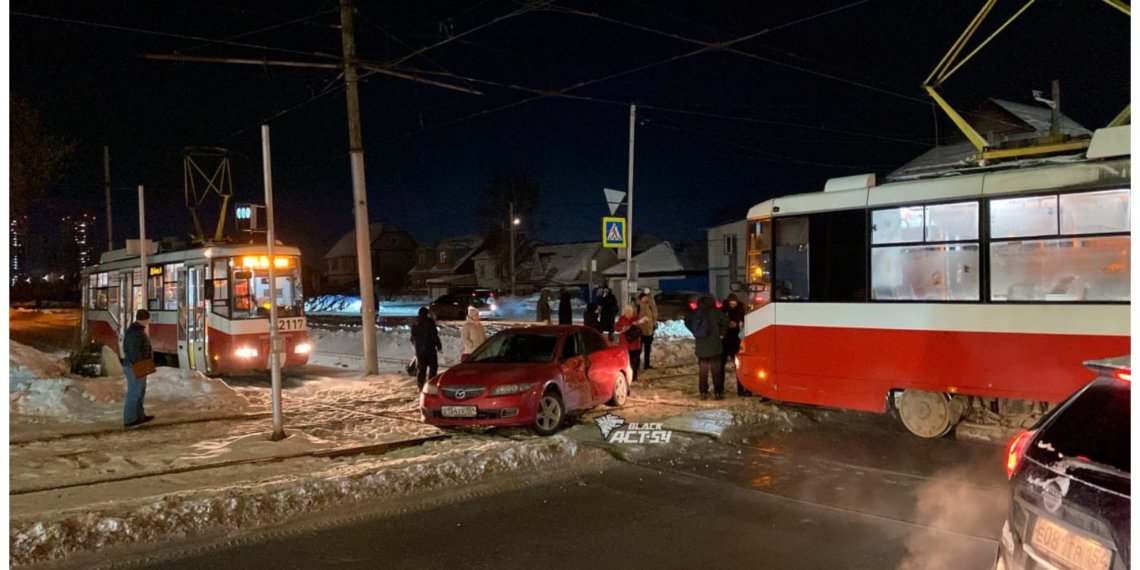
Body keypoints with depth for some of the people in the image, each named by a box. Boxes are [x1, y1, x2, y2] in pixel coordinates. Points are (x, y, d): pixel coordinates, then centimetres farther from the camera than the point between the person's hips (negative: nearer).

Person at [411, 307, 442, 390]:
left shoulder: (414, 324, 10)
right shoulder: (430, 322, -8)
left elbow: (412, 337, 17)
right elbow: (434, 335, -12)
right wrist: (439, 345, -4)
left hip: (419, 350, 5)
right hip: (430, 349, -5)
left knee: (421, 368, 10)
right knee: (433, 366, 2)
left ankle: (420, 385, 9)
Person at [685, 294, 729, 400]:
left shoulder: (695, 313, 2)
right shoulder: (715, 312, -8)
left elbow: (687, 322, 7)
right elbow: (725, 321, -16)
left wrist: (695, 333, 8)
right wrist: (721, 333, -3)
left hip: (701, 346, 3)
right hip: (714, 345, -3)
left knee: (702, 370, 11)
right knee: (716, 370, 5)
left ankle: (703, 392, 12)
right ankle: (718, 392, 3)